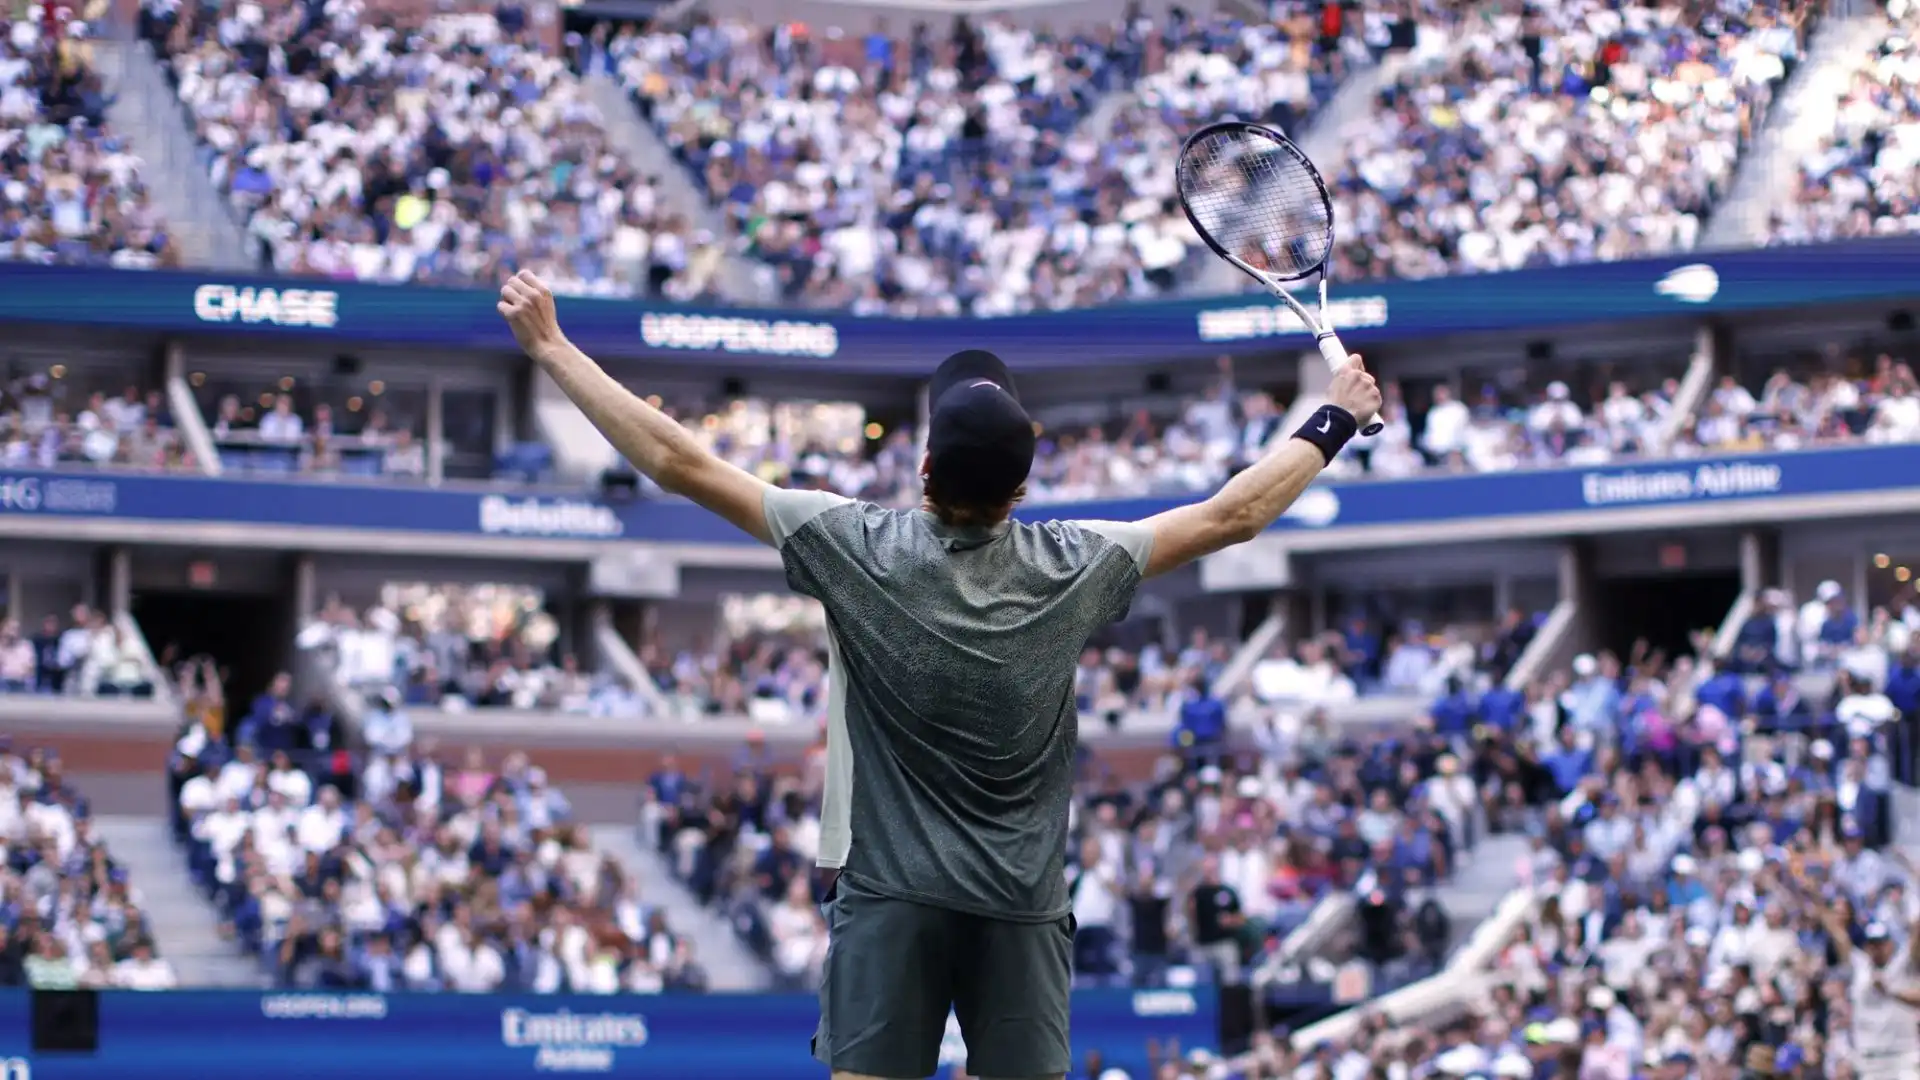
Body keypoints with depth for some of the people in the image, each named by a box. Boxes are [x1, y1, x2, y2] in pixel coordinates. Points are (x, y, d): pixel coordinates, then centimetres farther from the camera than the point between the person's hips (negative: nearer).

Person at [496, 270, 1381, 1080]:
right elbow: (1234, 513, 8)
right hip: (1024, 903, 2)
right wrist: (1333, 421, 23)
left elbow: (679, 465, -7)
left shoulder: (858, 548, -9)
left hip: (890, 894, -2)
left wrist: (551, 349, 1)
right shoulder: (1074, 568, -4)